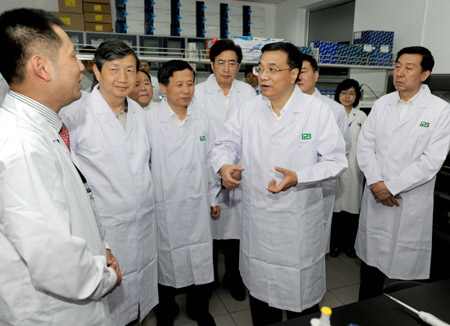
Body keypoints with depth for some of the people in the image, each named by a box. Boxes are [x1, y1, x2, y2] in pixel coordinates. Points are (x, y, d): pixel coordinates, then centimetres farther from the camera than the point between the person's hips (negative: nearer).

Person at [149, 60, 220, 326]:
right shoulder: (150, 120, -9)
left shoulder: (201, 119, 4)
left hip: (197, 204, 3)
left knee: (201, 261, 12)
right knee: (167, 262, 13)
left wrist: (213, 197, 13)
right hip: (165, 205, -3)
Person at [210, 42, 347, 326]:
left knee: (302, 300, 14)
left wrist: (298, 178, -24)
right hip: (257, 220, 3)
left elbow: (336, 161, -9)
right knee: (260, 290, 21)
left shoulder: (318, 111, -8)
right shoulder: (247, 110, 2)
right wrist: (225, 165, -15)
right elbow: (226, 144, 8)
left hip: (300, 222, -3)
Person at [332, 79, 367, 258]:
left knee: (352, 207, 6)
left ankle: (349, 244, 22)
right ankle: (334, 243, 18)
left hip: (354, 168, 2)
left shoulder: (361, 116, 9)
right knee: (335, 206, 3)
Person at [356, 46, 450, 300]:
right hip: (376, 195, 4)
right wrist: (376, 182, -10)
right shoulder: (381, 104, 5)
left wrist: (391, 186, -16)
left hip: (412, 201, -4)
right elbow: (365, 145, 2)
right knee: (371, 255, 14)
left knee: (408, 262, 6)